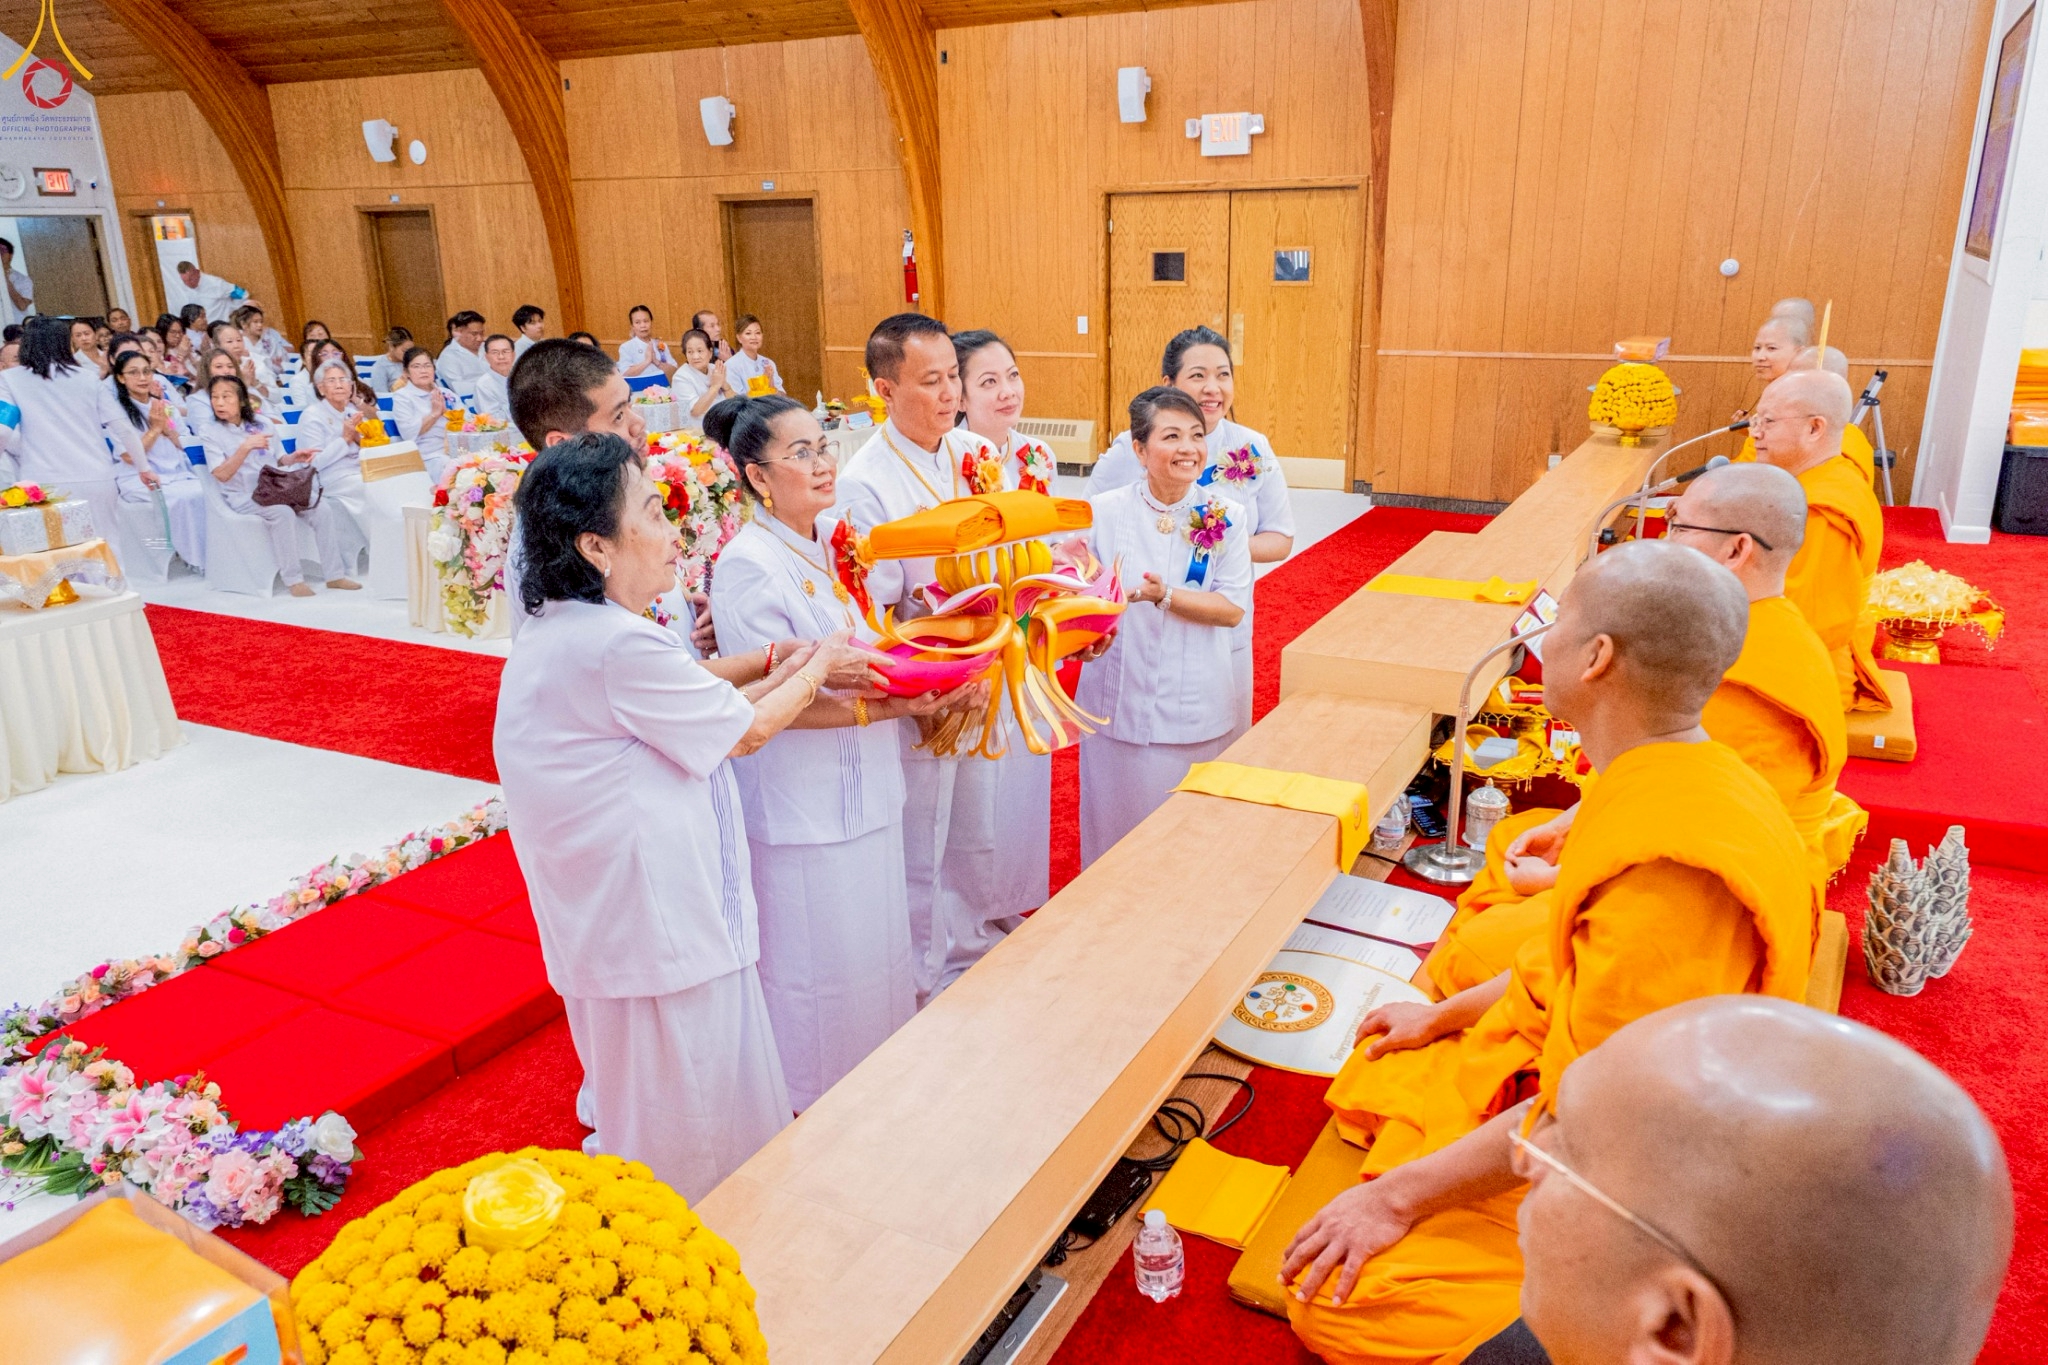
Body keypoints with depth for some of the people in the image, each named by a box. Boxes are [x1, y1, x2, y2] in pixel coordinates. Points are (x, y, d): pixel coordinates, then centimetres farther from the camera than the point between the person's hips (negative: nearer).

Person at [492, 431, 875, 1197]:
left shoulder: (554, 635, 6)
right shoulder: (620, 645, -26)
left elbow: (697, 711, 9)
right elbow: (744, 730, -14)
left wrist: (789, 670, 5)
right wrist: (817, 668, 2)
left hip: (603, 923, 10)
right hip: (657, 925, -10)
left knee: (635, 1104, 25)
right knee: (683, 1128, 8)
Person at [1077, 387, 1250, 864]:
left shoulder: (1225, 516, -3)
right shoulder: (1104, 511, -3)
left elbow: (1233, 609, -7)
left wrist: (1164, 595, -21)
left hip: (1196, 712, 0)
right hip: (1120, 702, 0)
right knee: (1116, 827, 10)